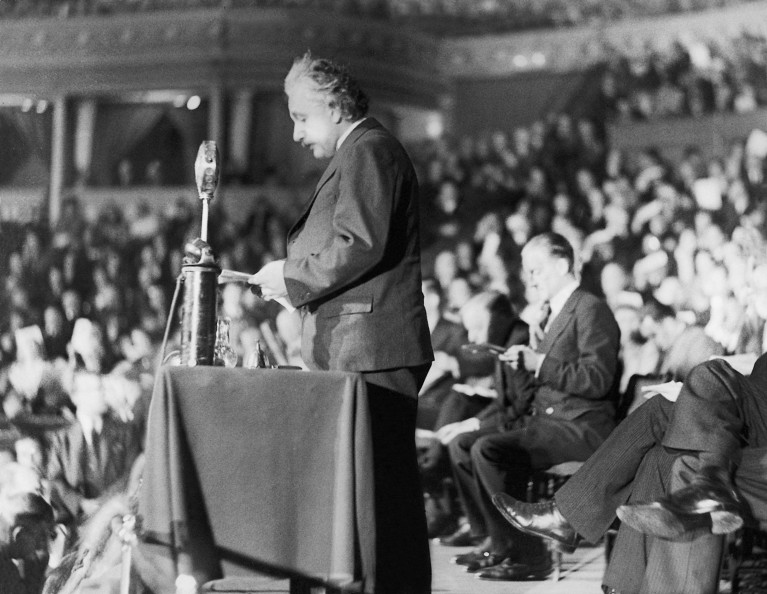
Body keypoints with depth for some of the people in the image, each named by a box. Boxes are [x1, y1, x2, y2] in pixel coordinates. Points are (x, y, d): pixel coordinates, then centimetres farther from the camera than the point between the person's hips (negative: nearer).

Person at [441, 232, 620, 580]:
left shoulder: (591, 309, -10)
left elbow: (597, 380, -20)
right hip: (544, 418, 10)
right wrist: (525, 359, 5)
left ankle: (526, 554, -17)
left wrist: (539, 363, -22)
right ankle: (496, 542, 5)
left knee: (487, 450, -25)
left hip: (581, 426, -10)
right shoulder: (550, 314, 18)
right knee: (461, 443, 3)